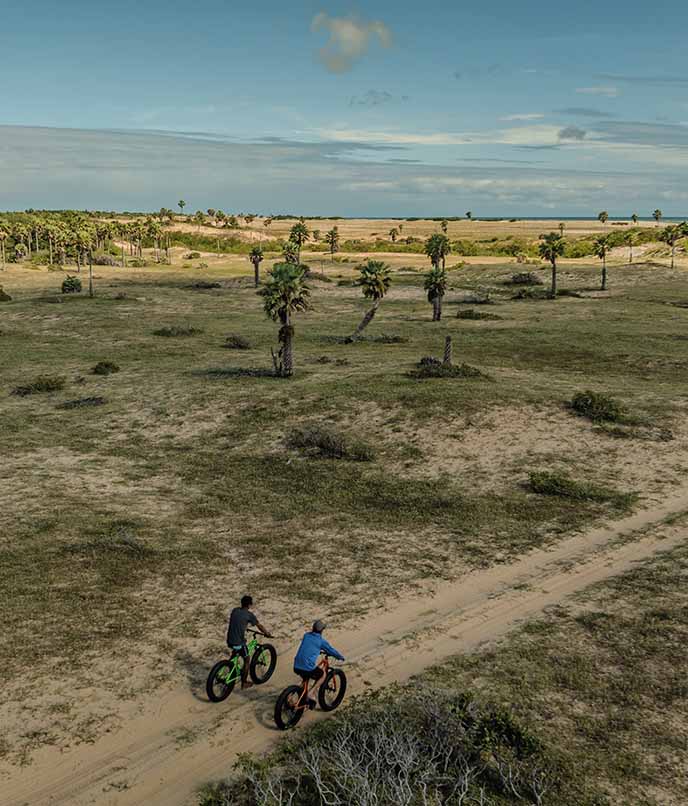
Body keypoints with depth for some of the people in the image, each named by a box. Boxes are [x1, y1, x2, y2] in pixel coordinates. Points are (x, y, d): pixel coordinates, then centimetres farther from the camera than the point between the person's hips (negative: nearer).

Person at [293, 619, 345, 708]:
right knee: (323, 675, 22)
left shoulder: (306, 636, 13)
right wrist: (341, 657, 30)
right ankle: (311, 694, 7)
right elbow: (332, 651, 11)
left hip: (296, 667, 5)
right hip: (308, 668, -5)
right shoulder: (321, 641, 0)